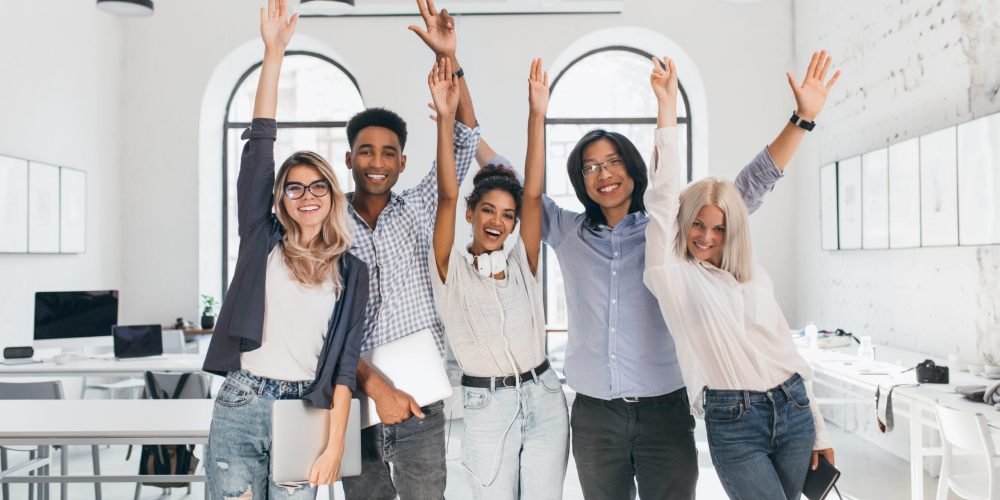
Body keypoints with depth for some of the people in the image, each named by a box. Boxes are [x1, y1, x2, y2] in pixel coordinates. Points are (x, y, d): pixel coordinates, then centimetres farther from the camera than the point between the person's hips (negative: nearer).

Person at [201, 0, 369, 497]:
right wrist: (273, 53, -7)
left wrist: (335, 442, -5)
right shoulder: (262, 239, 4)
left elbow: (346, 358, 1)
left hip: (305, 413, 1)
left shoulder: (351, 271, 5)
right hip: (239, 407, 0)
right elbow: (260, 145, -3)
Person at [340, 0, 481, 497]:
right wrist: (375, 385, -20)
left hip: (419, 399, 0)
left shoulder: (418, 210, 3)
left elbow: (464, 141, -5)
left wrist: (449, 59, -15)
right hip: (356, 400, 0)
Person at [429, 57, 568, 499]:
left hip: (544, 400, 3)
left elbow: (534, 194, -6)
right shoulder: (451, 269, -3)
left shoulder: (522, 266, 4)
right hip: (487, 407, -2)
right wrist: (445, 118, -23)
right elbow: (447, 195, -14)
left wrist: (537, 115, -13)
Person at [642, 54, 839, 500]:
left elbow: (786, 350, 14)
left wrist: (818, 430, 14)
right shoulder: (672, 275, -2)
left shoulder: (756, 278, 11)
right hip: (734, 423, -4)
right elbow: (662, 198, -11)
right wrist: (667, 107, -14)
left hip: (793, 409, 5)